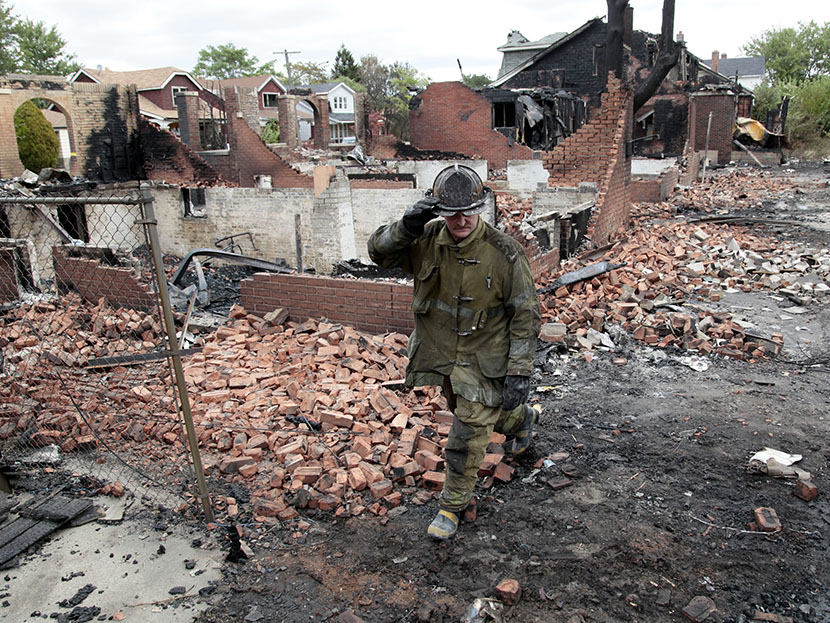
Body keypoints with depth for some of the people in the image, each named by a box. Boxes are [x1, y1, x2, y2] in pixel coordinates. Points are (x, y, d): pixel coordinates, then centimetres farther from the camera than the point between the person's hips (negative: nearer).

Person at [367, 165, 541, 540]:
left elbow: (526, 316, -13)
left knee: (466, 441, 1)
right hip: (442, 356, 5)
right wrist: (407, 225, -29)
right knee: (488, 413, 27)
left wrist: (519, 372, -16)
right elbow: (379, 251, -9)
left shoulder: (505, 254, -18)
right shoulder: (427, 241, -8)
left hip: (484, 362, -5)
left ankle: (453, 505, 24)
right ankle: (522, 421, 59)